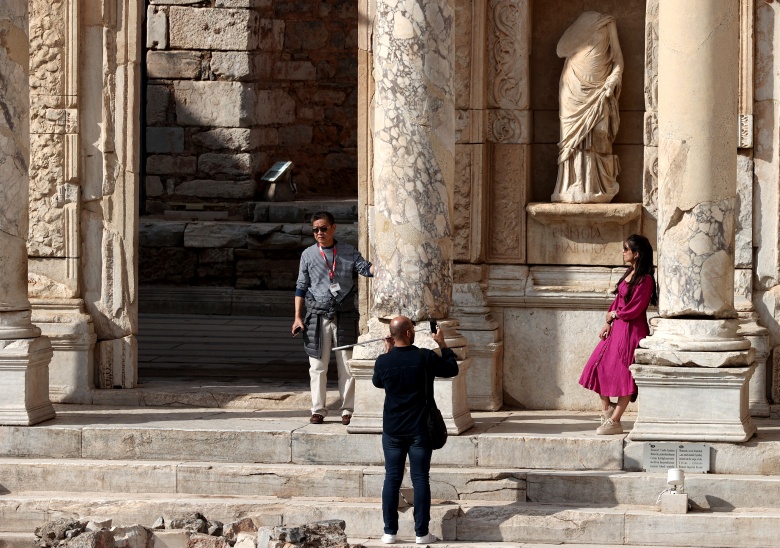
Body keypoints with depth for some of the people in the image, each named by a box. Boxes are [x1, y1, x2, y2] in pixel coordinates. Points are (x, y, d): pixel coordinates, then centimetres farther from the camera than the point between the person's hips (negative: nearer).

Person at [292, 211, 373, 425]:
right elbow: (301, 287, 10)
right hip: (317, 316, 1)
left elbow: (366, 268, -6)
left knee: (347, 365, 1)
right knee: (318, 366, 2)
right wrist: (298, 317, 5)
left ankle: (348, 410, 7)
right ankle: (318, 410, 9)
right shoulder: (308, 254, 8)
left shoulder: (348, 252, 7)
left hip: (345, 316, 0)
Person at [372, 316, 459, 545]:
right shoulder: (425, 358, -13)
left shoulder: (383, 361, -7)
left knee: (392, 479, 7)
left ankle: (390, 532, 8)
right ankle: (422, 533, 5)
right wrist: (442, 344, 15)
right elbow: (452, 369, 4)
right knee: (420, 479, 4)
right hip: (419, 431, -1)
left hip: (393, 431, 2)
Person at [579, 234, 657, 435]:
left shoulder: (645, 280, -17)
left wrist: (613, 315, -5)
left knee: (623, 374, -3)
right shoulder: (629, 273, 11)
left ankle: (614, 421, 3)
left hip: (631, 330, -9)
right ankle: (606, 409, 18)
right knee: (600, 366, 7)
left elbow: (634, 310, -20)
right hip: (617, 328, 9)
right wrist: (608, 323, 3)